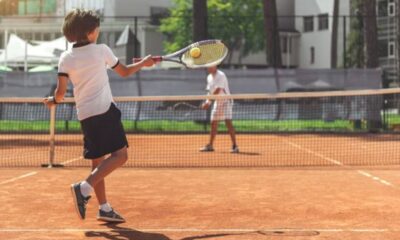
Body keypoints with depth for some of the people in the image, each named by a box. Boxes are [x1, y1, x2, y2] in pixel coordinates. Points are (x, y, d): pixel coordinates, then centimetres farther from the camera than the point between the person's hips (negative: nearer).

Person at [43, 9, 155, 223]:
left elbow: (60, 93, -4)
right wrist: (144, 63, 28)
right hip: (105, 110, -5)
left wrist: (52, 100, 18)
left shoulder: (66, 58, 4)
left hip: (85, 115, 5)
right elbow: (125, 72, 11)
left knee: (98, 161, 12)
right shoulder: (101, 50, -1)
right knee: (119, 155, -6)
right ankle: (84, 188, -21)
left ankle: (104, 208, 13)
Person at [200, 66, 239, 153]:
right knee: (213, 123, 11)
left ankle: (234, 146, -15)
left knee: (228, 122, -16)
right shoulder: (209, 77, 10)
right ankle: (210, 145, 21)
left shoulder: (221, 75, -16)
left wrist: (208, 102, -23)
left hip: (225, 101, -8)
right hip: (217, 102, 8)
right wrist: (207, 102, -1)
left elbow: (217, 91, -23)